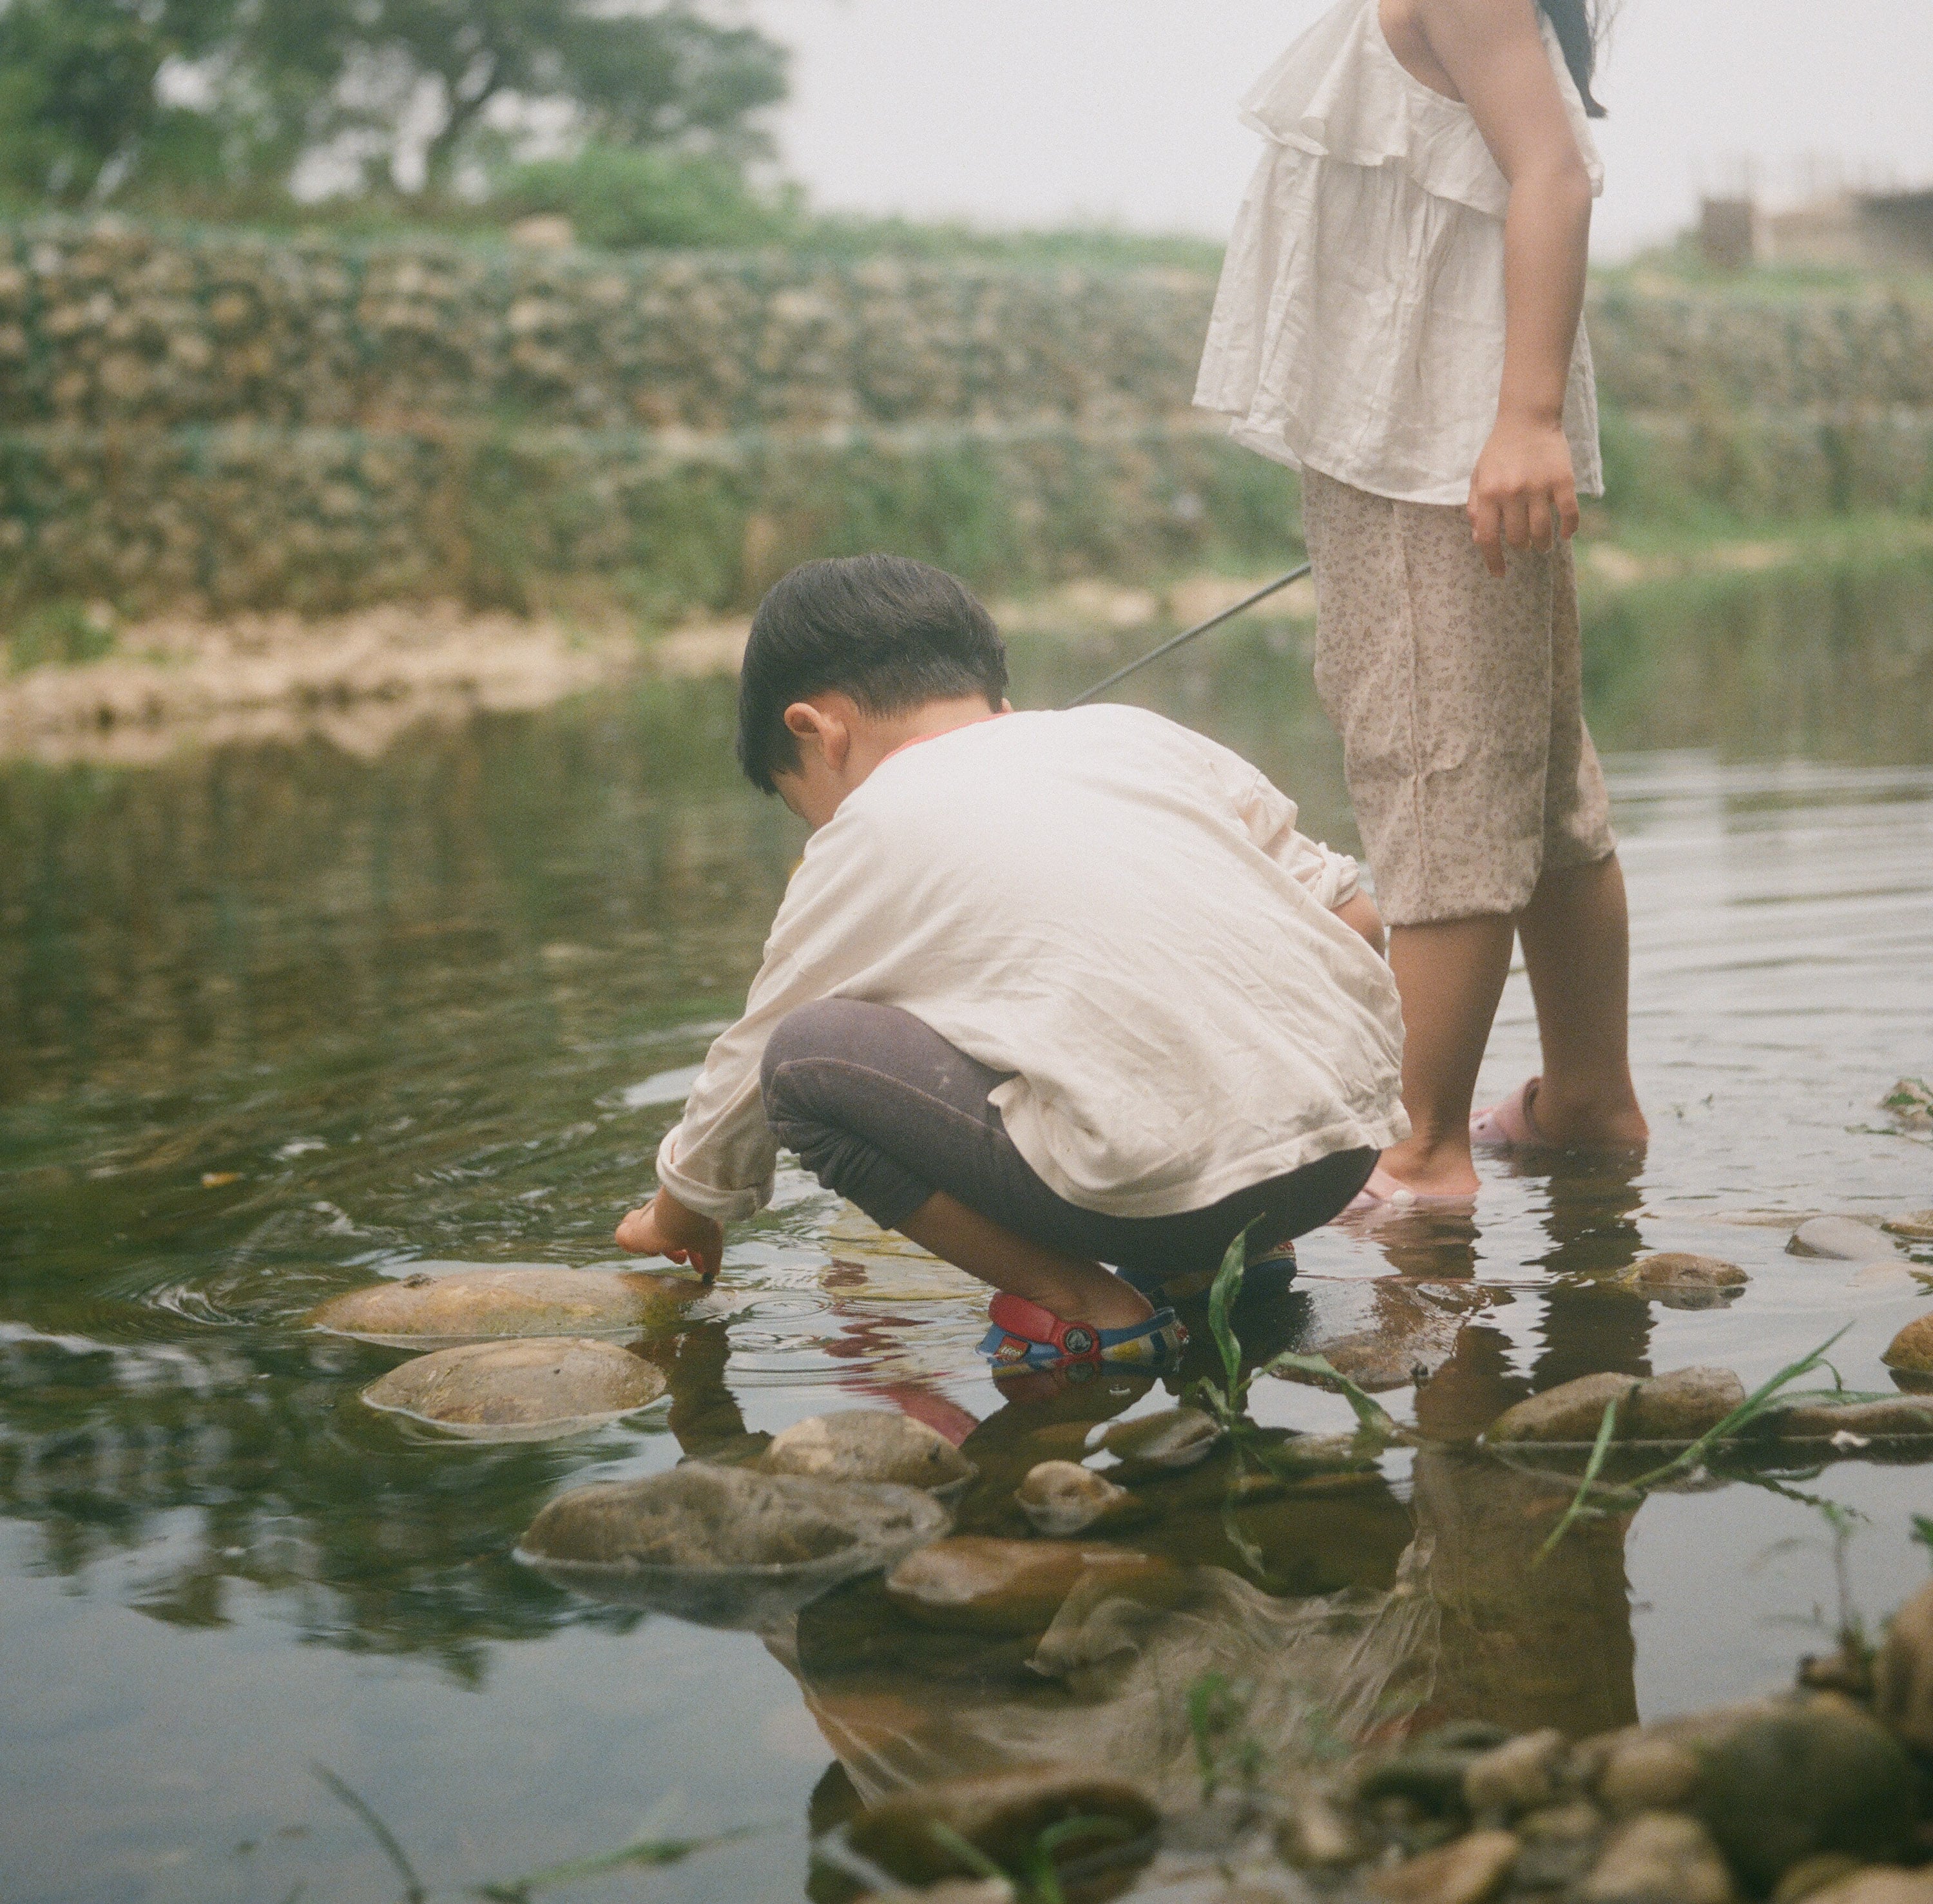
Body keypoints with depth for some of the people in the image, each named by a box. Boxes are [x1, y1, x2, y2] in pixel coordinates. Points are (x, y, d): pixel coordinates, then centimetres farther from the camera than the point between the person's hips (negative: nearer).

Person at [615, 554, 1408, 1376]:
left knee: (806, 1060, 2)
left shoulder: (868, 838, 8)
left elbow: (747, 1070, 20)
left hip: (1171, 1184, -7)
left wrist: (677, 1218, 39)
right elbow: (1352, 918, 19)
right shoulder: (1132, 732, 20)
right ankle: (1239, 1253, 21)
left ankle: (1081, 1307, 0)